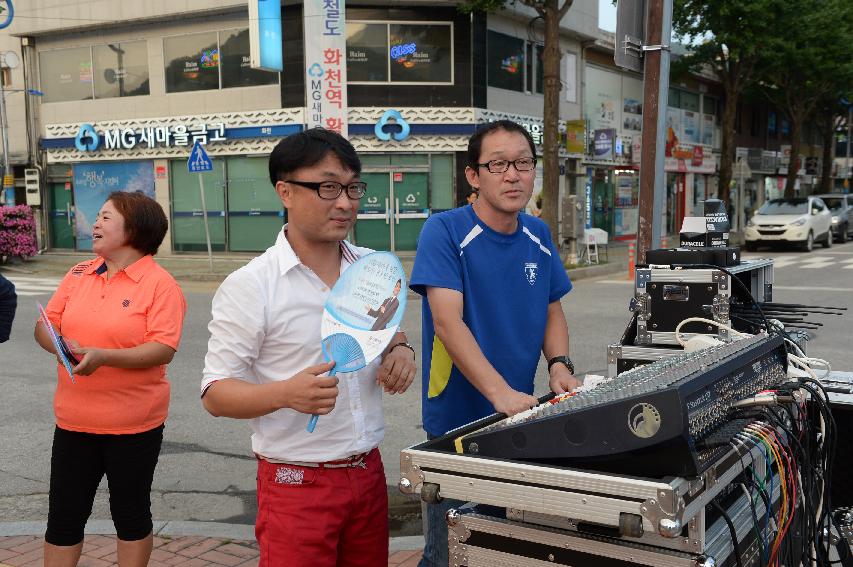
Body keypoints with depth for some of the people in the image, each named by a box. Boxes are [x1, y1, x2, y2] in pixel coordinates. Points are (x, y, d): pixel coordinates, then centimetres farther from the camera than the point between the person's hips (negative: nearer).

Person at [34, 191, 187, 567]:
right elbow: (45, 325, 8)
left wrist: (104, 356, -29)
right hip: (74, 419, 5)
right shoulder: (78, 274, 8)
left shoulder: (160, 284, -10)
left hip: (134, 424, -5)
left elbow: (163, 350, -18)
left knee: (130, 513, 12)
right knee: (63, 514, 12)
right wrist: (59, 344, -14)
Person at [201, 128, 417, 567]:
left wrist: (400, 350, -4)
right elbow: (215, 395, -11)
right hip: (297, 482, -5)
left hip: (368, 472, 5)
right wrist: (287, 393, -30)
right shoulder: (249, 287, -12)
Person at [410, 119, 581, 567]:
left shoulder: (538, 236, 3)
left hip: (522, 418, 6)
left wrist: (559, 364, -8)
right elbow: (447, 321, -25)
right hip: (458, 418, -6)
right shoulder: (444, 232, -16)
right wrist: (500, 392, -35)